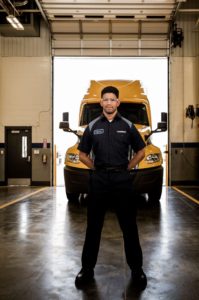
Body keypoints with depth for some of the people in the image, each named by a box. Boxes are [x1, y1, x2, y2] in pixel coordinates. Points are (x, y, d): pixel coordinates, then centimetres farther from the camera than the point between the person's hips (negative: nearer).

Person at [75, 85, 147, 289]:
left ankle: (136, 269, 20)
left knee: (129, 226, 6)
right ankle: (87, 268, 20)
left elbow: (140, 152, 12)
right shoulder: (93, 126, 6)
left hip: (122, 180, 0)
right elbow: (83, 154, 12)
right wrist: (96, 169, 3)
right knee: (93, 227, 8)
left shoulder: (127, 126, 5)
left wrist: (126, 168, 4)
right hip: (98, 181, 1)